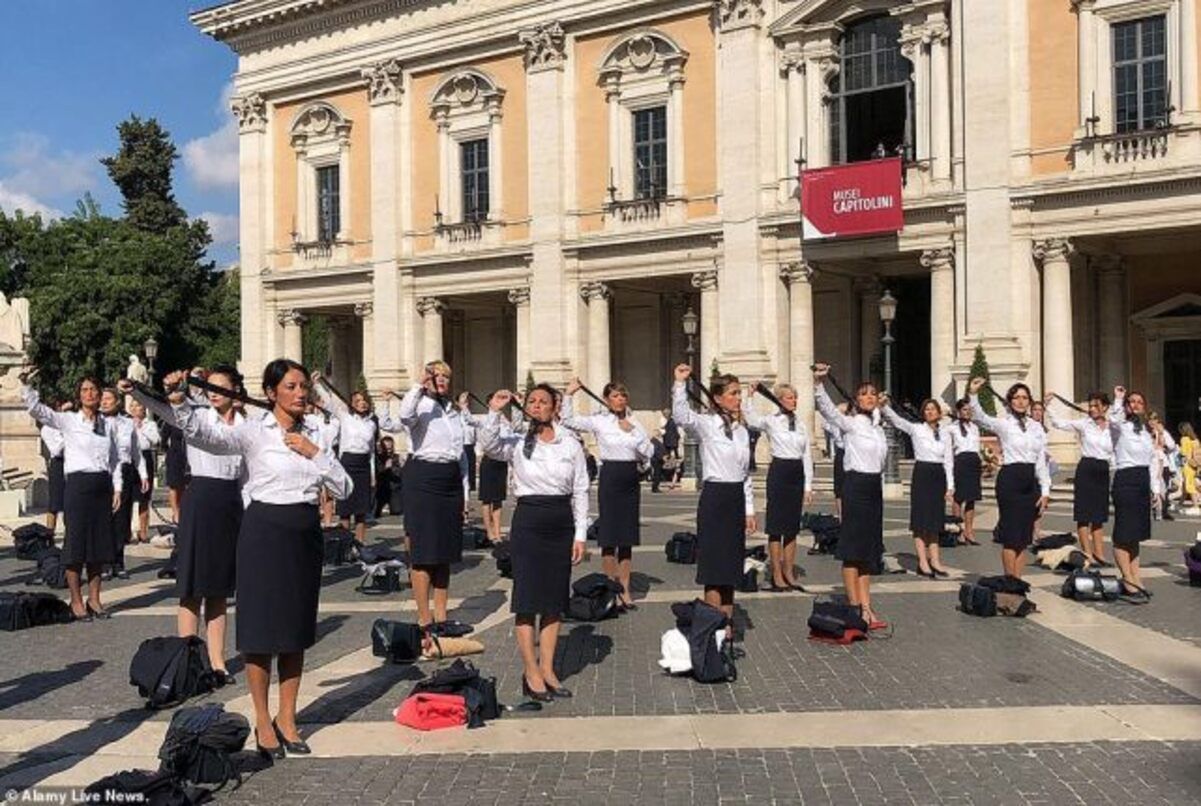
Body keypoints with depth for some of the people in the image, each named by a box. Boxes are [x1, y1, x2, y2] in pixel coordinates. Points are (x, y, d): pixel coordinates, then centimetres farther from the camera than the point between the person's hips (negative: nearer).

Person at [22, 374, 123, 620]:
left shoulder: (109, 424, 10)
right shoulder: (68, 420, 1)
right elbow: (36, 409, -12)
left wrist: (117, 488, 7)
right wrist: (25, 384, -25)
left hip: (103, 486, 4)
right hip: (78, 483, -4)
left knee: (100, 543, 8)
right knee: (76, 542, -1)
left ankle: (94, 599, 20)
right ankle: (76, 601, 9)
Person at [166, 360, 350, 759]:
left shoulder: (315, 433, 7)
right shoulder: (254, 431, -7)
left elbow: (343, 488, 4)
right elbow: (204, 433, -25)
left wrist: (314, 453, -8)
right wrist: (179, 402, -41)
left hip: (306, 531, 5)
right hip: (265, 530, -4)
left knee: (297, 628, 11)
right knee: (261, 626, 3)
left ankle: (287, 718, 24)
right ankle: (263, 721, 19)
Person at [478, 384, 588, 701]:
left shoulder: (571, 444, 4)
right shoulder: (517, 442, 0)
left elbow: (580, 491, 5)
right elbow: (488, 445, -21)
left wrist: (580, 534, 1)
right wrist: (494, 411, -33)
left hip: (562, 523, 3)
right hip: (528, 521, -3)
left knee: (554, 599, 10)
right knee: (528, 598, 0)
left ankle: (547, 670, 21)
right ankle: (531, 673, 11)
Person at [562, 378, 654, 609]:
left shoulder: (634, 423, 8)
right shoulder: (599, 421, -2)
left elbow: (648, 453, 2)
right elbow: (568, 420, -9)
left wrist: (633, 432, -8)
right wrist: (568, 393, -15)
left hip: (631, 478, 4)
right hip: (610, 477, -4)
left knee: (627, 538, 9)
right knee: (609, 537, 1)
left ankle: (625, 590, 18)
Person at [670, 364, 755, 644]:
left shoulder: (742, 430, 12)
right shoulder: (706, 424, -8)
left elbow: (746, 473, 16)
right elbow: (681, 416, -31)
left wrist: (749, 509, 14)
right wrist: (680, 383, -39)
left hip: (737, 498, 7)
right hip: (714, 497, -7)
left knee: (731, 566, 12)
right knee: (715, 567, -3)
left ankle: (727, 625, 21)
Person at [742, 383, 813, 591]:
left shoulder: (801, 425, 10)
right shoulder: (771, 421, -2)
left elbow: (807, 456, 11)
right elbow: (749, 417, -20)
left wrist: (808, 486, 8)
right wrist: (750, 395, -26)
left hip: (797, 473, 5)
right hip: (779, 471, -5)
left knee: (793, 526, 10)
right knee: (776, 525, 0)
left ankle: (789, 573, 20)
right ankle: (777, 575, 7)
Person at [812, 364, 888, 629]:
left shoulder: (877, 426, 14)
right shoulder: (849, 423, -7)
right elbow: (827, 408, -25)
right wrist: (818, 382, -41)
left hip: (875, 488, 7)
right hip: (855, 486, -7)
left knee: (870, 548, 9)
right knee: (854, 548, -3)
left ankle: (866, 608, 14)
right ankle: (855, 608, 2)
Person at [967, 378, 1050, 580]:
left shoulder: (1036, 427, 12)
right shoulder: (1003, 423, -2)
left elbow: (1042, 461, 13)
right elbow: (981, 418, -23)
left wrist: (1045, 491, 7)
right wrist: (973, 395, -40)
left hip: (1031, 481, 5)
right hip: (1010, 479, -5)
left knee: (1024, 536, 8)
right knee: (1011, 534, -3)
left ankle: (1018, 580, 15)